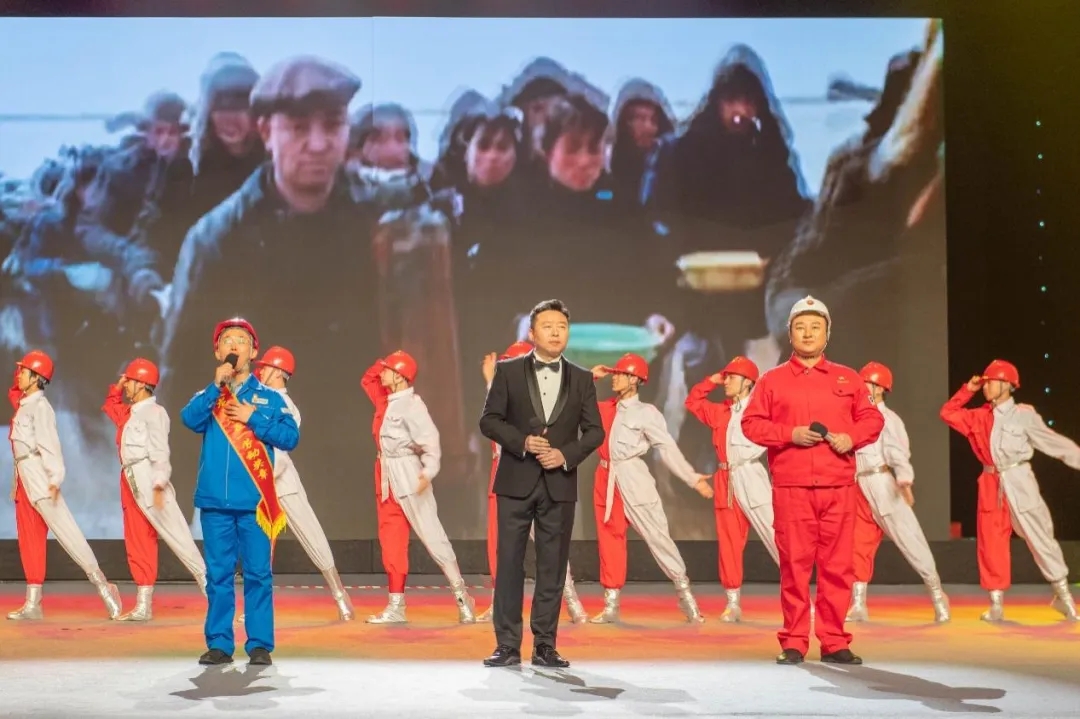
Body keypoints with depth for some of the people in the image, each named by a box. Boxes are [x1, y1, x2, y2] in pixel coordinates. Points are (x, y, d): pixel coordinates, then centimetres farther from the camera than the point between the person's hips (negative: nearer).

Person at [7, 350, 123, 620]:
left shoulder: (40, 406, -10)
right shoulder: (23, 405, 15)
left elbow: (50, 444, -18)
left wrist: (55, 478, -27)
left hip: (40, 478, -9)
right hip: (23, 478, 9)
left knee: (65, 531, -12)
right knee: (29, 540, 8)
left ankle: (101, 585, -10)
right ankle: (32, 603, 11)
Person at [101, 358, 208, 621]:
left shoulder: (153, 412, -9)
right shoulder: (130, 413, 17)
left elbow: (160, 452, -17)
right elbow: (112, 407, 39)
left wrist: (159, 485, -26)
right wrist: (116, 388, 22)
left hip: (149, 482, -9)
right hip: (131, 484, 9)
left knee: (176, 535, -12)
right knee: (137, 544, 8)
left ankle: (207, 583, -12)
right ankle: (143, 605, 10)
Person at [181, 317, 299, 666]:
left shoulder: (268, 396, 6)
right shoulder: (209, 395, 10)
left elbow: (290, 437, -3)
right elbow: (190, 420, -10)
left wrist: (253, 418, -10)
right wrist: (216, 385, -16)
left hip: (254, 500, -1)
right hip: (215, 499, 2)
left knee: (258, 573, 0)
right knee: (218, 574, 5)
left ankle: (259, 645, 5)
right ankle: (219, 644, 11)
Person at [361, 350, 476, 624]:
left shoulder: (411, 404, -14)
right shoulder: (385, 400, 11)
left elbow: (430, 440, -21)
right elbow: (367, 379, 29)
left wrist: (428, 472, -36)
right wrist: (382, 364, 9)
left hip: (409, 475, -9)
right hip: (386, 477, 9)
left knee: (431, 535, -7)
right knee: (391, 540, 7)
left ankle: (462, 596, 0)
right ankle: (396, 606, 9)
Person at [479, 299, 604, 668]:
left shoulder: (581, 378, 8)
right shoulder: (508, 371, 3)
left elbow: (594, 431, 6)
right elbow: (489, 420, 0)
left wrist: (566, 454, -11)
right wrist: (522, 442, -15)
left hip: (560, 483, 2)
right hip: (516, 481, -1)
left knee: (553, 567, 4)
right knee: (509, 563, -1)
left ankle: (545, 645, 11)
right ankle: (507, 645, 5)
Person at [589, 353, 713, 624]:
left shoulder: (646, 412, -4)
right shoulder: (605, 408, 13)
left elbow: (668, 448, -8)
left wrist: (694, 479, -16)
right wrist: (590, 377, 13)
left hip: (633, 479, -5)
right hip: (605, 479, 5)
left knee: (657, 536, -6)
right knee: (609, 539, 7)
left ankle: (685, 595, 3)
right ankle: (611, 605, 13)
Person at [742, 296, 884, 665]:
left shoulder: (847, 378, 14)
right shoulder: (772, 380, 8)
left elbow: (873, 418, 13)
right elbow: (751, 423, 3)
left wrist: (852, 437, -7)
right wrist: (790, 434, -11)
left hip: (839, 487, 2)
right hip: (791, 487, -2)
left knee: (837, 565, 2)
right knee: (794, 564, -1)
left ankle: (835, 643, 9)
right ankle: (793, 644, 6)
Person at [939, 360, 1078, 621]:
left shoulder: (1024, 415, -6)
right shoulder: (980, 417, 9)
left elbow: (1054, 443, -5)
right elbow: (948, 413, 17)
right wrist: (967, 390, 8)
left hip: (1019, 482, -4)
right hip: (991, 485, 4)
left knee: (1040, 537, 2)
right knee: (991, 543, 3)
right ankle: (996, 602, 9)